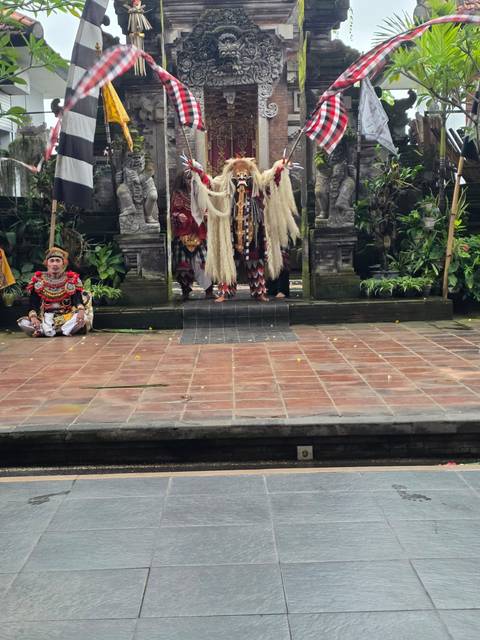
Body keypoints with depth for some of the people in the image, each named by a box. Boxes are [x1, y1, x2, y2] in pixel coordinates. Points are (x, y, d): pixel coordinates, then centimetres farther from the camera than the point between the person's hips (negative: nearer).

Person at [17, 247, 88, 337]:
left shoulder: (72, 279, 4)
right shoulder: (38, 279, 6)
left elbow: (77, 299, -9)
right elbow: (33, 303, -2)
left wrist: (81, 310, -33)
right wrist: (33, 317, -24)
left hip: (66, 318, -1)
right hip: (44, 318, 1)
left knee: (83, 318, -32)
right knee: (22, 323, -26)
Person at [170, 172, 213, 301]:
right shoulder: (177, 195, 6)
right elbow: (173, 213, 4)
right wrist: (178, 216, -17)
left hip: (197, 234, 2)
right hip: (183, 235, -2)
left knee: (202, 261, -7)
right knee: (183, 262, -2)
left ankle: (209, 290, -5)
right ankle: (185, 290, 7)